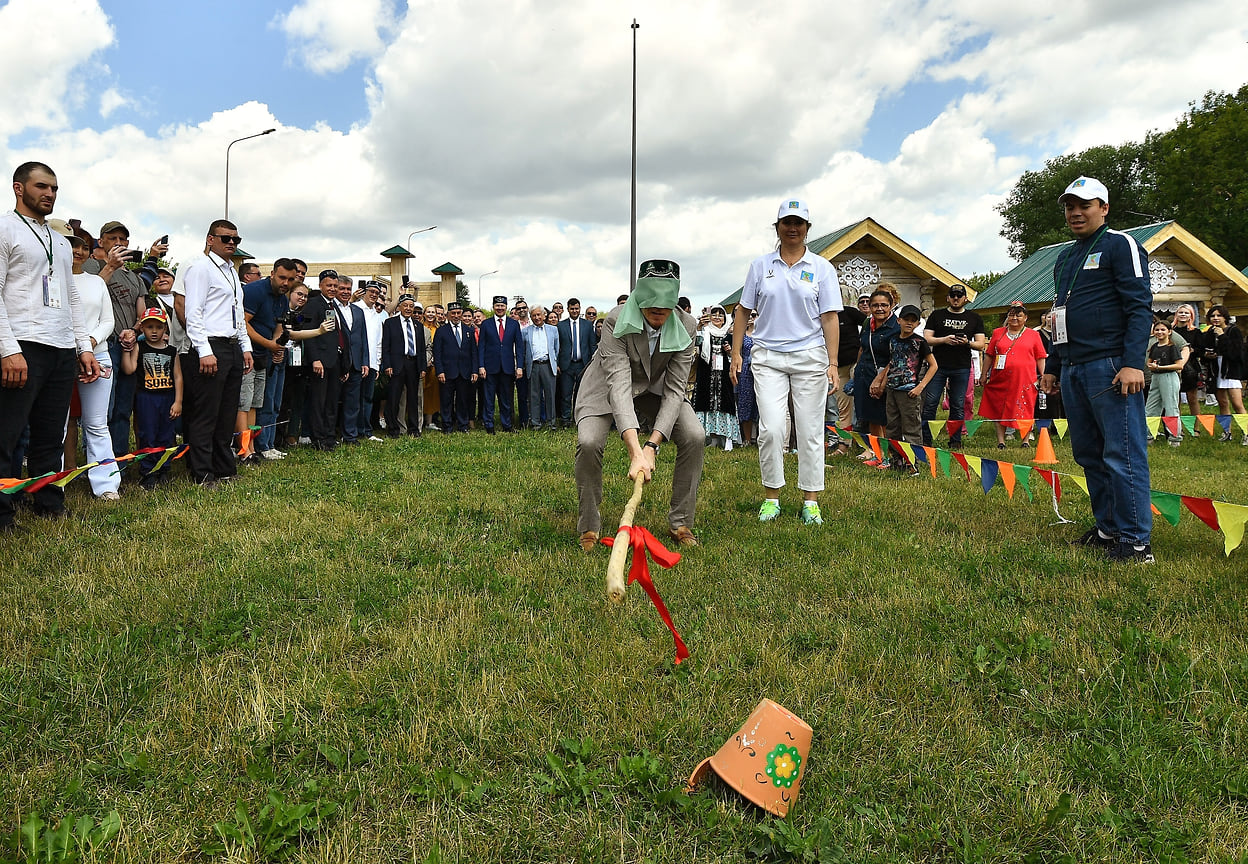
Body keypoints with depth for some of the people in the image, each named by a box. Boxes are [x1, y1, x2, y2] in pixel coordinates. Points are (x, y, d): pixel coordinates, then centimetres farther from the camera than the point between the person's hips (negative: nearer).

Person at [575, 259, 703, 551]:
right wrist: (635, 452, -53)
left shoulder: (685, 327, -22)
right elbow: (619, 384, -42)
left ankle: (680, 524, -1)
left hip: (655, 388, 3)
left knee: (695, 437, -18)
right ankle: (589, 529, -5)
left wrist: (652, 444, -36)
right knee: (589, 443, -27)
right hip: (607, 387, -3)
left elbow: (674, 390, -23)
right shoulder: (616, 322, -33)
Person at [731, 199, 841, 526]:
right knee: (771, 428, -11)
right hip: (768, 357, 0)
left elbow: (830, 318, 1)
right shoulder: (760, 265, 8)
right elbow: (743, 310, 11)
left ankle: (810, 501, 11)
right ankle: (771, 498, 4)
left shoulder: (822, 268, 5)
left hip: (810, 357, 0)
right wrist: (736, 353, 3)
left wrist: (833, 363, -7)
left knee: (810, 431, 2)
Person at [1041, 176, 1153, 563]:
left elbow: (1140, 307, -10)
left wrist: (1133, 363, -20)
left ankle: (1136, 541, -4)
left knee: (1122, 455, -8)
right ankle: (1107, 530, 17)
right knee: (1089, 455, 9)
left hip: (1110, 367, -8)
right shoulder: (1065, 258, 23)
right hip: (1073, 371, 8)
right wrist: (1053, 367, 25)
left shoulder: (1120, 245, -1)